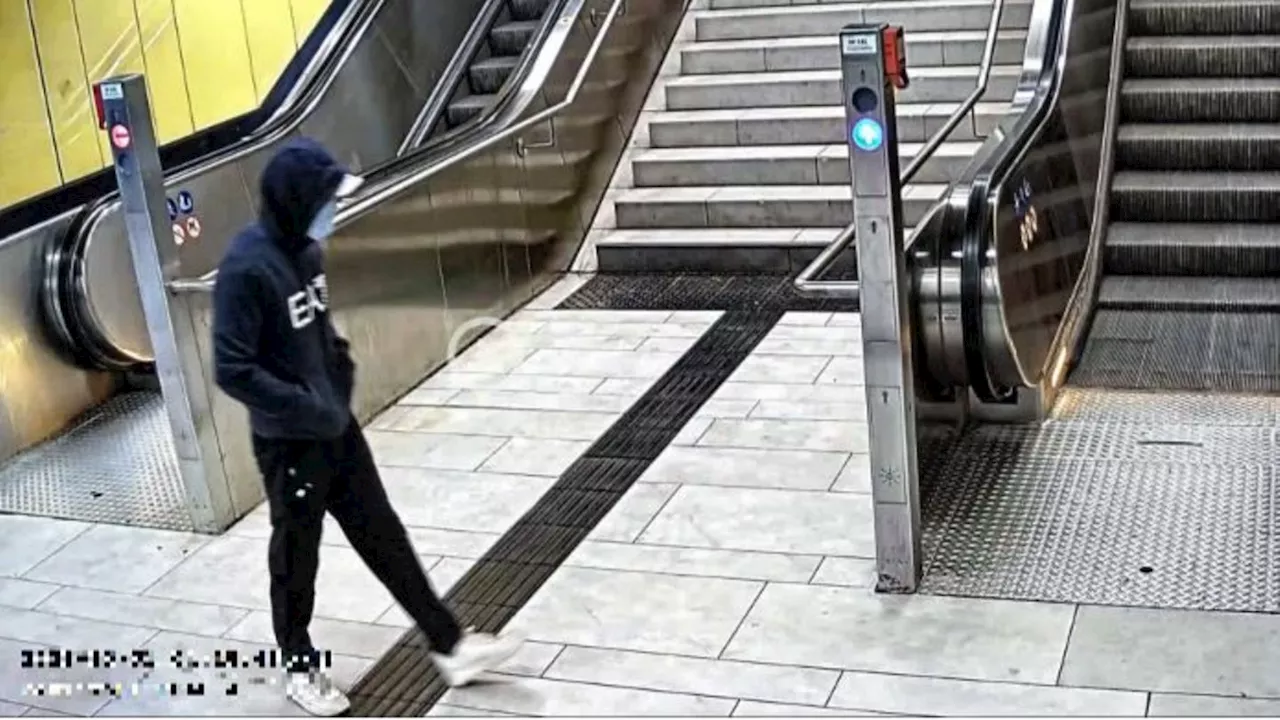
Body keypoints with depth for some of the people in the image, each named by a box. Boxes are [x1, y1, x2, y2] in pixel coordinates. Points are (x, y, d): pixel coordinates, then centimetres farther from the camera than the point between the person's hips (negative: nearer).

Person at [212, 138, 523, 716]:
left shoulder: (307, 250, 2)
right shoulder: (246, 270, -24)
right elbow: (232, 371, -25)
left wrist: (342, 370, 2)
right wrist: (307, 409, -22)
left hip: (337, 427, 8)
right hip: (289, 443, -8)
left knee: (383, 536, 14)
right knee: (297, 556, 11)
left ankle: (450, 646, 23)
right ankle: (301, 667, 33)